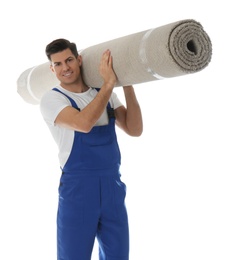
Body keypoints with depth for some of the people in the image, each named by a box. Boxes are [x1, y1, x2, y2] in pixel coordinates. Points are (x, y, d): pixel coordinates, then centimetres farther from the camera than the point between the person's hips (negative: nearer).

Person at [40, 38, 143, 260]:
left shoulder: (105, 94, 9)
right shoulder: (52, 99, -7)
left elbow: (134, 130, -1)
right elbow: (84, 123, -26)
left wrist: (127, 86, -7)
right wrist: (109, 83, -21)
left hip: (113, 186, 5)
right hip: (78, 188, -5)